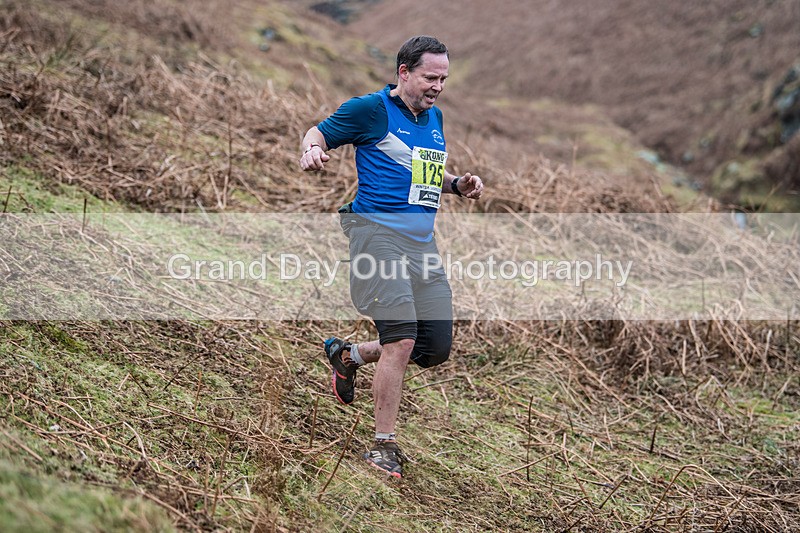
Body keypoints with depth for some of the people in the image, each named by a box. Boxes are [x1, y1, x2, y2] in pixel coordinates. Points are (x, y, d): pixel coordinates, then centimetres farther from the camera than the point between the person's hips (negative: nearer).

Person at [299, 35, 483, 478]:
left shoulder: (434, 117, 18)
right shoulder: (371, 109, -3)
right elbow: (318, 132, 3)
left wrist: (457, 185, 12)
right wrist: (312, 149, -20)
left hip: (423, 242, 8)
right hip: (379, 232, -7)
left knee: (436, 349, 4)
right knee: (401, 342, -17)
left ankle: (348, 356, 28)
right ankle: (384, 447, -4)